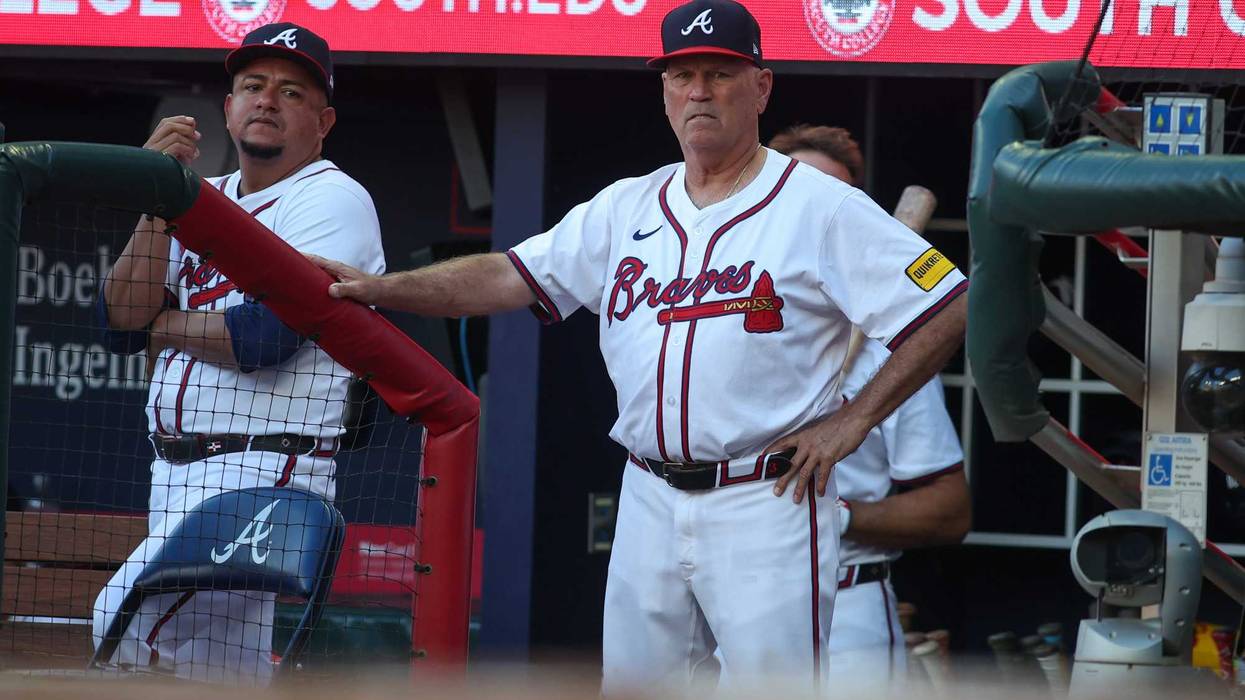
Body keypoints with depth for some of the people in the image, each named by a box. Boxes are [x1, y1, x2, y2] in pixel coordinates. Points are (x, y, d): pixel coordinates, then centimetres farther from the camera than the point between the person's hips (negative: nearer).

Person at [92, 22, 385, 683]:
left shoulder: (333, 199, -6)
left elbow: (267, 335, -19)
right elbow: (122, 320, 5)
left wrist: (160, 323, -1)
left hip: (267, 473, -8)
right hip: (177, 475, 8)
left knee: (128, 624, -22)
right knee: (223, 671, 10)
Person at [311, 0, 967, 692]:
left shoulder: (823, 207, -4)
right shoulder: (626, 208, 12)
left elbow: (949, 310, -7)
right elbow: (508, 277, 7)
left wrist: (850, 422, -10)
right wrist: (381, 288, -7)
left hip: (766, 505, -6)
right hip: (650, 504, 6)